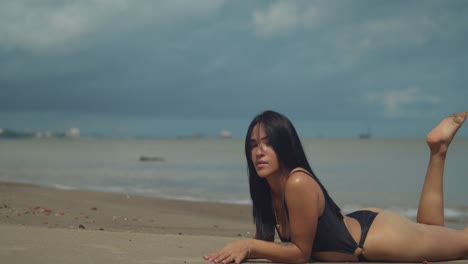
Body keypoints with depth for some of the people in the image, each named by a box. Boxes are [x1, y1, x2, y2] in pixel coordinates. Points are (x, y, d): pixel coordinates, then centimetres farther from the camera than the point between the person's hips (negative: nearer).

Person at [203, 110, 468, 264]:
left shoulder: (299, 184, -34)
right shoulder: (267, 187, -10)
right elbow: (264, 240, 0)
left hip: (382, 237, -7)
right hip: (362, 224, 7)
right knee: (432, 229, 33)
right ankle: (437, 151, 32)